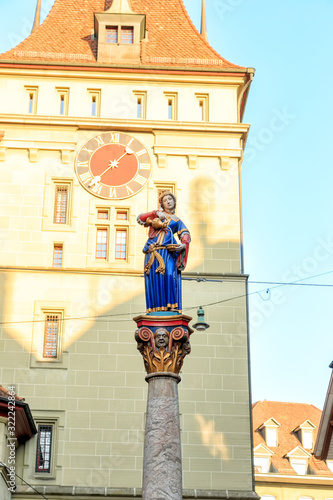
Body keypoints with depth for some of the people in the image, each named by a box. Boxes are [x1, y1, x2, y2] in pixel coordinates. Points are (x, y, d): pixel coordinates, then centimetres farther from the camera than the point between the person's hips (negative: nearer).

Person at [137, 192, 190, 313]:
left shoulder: (177, 221, 24)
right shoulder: (157, 213, 25)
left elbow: (186, 235, 11)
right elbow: (140, 218, 16)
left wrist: (183, 245, -10)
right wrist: (154, 215, 5)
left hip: (169, 249, -1)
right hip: (154, 249, 1)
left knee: (169, 275, -19)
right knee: (155, 277, -10)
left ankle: (172, 305, -21)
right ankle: (156, 307, -11)